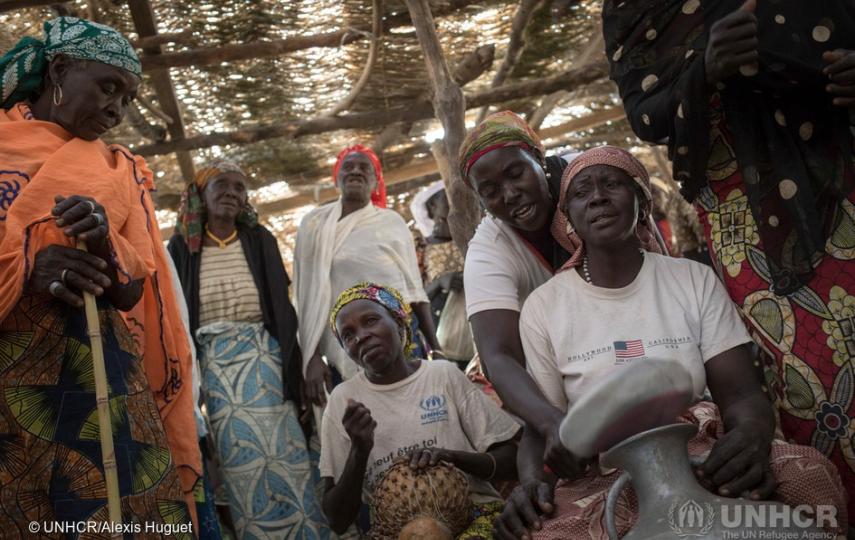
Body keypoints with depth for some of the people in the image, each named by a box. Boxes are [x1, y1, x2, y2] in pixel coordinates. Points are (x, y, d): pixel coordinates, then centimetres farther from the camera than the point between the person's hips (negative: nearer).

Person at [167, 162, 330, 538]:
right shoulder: (182, 247, 4)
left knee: (279, 449, -4)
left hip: (262, 357, 0)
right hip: (213, 364, 0)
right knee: (239, 459, 3)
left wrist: (292, 366, -3)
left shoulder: (260, 240, 6)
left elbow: (282, 306, 4)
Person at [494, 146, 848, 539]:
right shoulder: (543, 307, 1)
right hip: (603, 473, -1)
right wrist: (532, 480, -23)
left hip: (702, 454, 1)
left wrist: (752, 434, -28)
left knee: (808, 472, -30)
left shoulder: (695, 280, 4)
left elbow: (740, 393, -2)